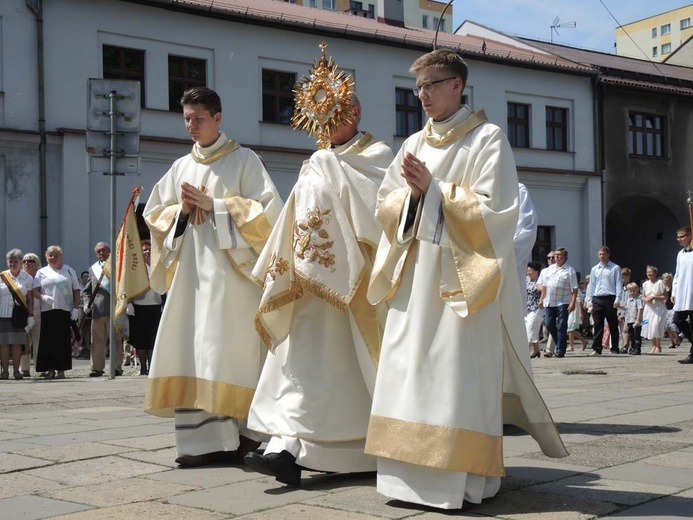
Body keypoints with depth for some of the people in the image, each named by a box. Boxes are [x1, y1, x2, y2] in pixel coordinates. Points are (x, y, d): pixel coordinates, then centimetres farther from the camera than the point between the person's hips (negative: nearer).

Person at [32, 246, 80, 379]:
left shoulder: (69, 271, 13)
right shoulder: (42, 272, 12)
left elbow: (76, 291, 11)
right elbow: (34, 291, 4)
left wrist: (76, 308, 1)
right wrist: (43, 297, -17)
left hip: (65, 310, 0)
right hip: (47, 310, 0)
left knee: (63, 340, -4)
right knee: (48, 340, -1)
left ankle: (61, 369, 0)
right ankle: (50, 369, 5)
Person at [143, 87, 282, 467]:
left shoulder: (243, 160, 4)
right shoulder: (181, 167, 19)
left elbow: (267, 207, -7)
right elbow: (154, 214, 19)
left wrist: (213, 205, -10)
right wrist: (181, 209, -1)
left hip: (228, 268, -5)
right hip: (189, 268, 5)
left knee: (227, 348, -11)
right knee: (190, 349, -3)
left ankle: (238, 432, -4)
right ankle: (202, 438, -2)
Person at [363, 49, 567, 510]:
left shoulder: (488, 138, -1)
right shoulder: (414, 144, 16)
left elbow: (493, 209, -10)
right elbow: (386, 206, 13)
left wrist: (434, 189, -12)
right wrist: (412, 193, -7)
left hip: (463, 276, -6)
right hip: (415, 274, 6)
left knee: (459, 374, -7)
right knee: (410, 370, 3)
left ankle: (463, 476, -1)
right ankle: (415, 471, 9)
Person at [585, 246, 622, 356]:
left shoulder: (615, 268, 3)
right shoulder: (594, 269, 15)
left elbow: (619, 284, -2)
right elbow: (591, 285, 15)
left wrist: (617, 299, -10)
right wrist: (589, 300, 8)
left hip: (610, 298, -3)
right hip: (597, 299, 3)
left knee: (613, 325, 3)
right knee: (597, 325, 0)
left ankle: (614, 349, 9)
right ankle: (596, 349, 0)